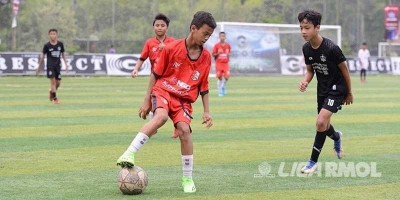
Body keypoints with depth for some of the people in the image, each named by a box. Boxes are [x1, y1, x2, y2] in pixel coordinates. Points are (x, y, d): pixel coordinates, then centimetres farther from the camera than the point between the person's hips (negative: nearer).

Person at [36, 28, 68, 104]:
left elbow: (63, 54, 12)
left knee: (58, 82, 5)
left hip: (58, 65, 3)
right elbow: (43, 56, 4)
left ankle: (51, 92, 34)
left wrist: (66, 64, 7)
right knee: (53, 81, -12)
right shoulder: (47, 45, -4)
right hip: (50, 65, -3)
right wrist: (39, 67, 7)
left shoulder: (60, 44, 3)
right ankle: (55, 98, -5)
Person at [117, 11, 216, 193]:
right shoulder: (172, 48, -9)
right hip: (163, 91, -3)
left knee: (184, 129, -20)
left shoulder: (206, 57, 0)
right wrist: (147, 101, 1)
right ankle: (129, 154, -35)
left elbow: (203, 86, 10)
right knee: (161, 116, -34)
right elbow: (155, 75, 0)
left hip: (184, 100, 3)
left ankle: (188, 179, -5)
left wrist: (206, 112, 8)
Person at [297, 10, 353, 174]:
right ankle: (336, 137, 55)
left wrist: (349, 93, -2)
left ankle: (313, 162, -9)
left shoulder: (331, 48, -26)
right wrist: (305, 81, -15)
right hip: (322, 88, 7)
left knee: (321, 122, -20)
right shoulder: (306, 48, -7)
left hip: (337, 88, -7)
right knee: (323, 125, 18)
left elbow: (344, 69, -13)